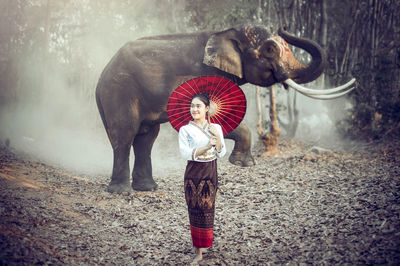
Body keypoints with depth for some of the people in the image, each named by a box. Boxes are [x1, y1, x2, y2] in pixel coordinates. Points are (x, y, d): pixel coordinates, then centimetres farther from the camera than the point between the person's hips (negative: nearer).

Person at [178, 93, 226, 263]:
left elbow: (221, 154, 3)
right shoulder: (185, 130, -2)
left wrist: (217, 137, -14)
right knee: (195, 210, -1)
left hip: (210, 172, 2)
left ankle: (205, 243, 26)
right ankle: (199, 251, 7)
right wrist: (207, 147, -25)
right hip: (193, 173, -2)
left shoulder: (216, 128, 5)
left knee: (208, 208, 7)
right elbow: (185, 153, -14)